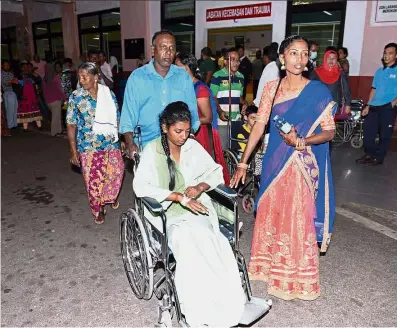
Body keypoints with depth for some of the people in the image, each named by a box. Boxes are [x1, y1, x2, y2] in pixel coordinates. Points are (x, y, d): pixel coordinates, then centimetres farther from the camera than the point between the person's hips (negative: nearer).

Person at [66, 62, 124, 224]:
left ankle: (109, 197, 34)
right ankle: (98, 210, 27)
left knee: (116, 172, 1)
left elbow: (117, 118, 6)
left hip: (111, 143, 2)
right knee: (93, 180, 5)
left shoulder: (108, 93, 0)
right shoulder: (76, 97, -4)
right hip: (88, 146, -1)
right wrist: (73, 150, -6)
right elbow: (71, 125, -3)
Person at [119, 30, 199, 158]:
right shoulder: (137, 77, 2)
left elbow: (191, 110, 6)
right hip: (146, 146, -1)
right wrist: (130, 143, -14)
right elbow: (128, 114, -1)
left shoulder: (184, 76, 7)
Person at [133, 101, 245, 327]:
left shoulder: (193, 146, 8)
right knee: (190, 243, -33)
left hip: (197, 209, 2)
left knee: (200, 241, -31)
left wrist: (200, 187, -8)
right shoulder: (152, 150, -4)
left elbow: (217, 172, 14)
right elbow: (141, 187, -15)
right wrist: (179, 196, -22)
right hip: (169, 214, -2)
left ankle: (221, 310, -24)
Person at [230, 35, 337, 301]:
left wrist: (300, 142, -22)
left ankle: (298, 278, 26)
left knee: (299, 219, 4)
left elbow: (329, 131, -4)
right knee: (270, 214, 13)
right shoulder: (272, 88, 4)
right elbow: (259, 126, 2)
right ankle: (269, 267, 36)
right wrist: (243, 163, -1)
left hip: (303, 166, -3)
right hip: (274, 162, 4)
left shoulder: (318, 91, -5)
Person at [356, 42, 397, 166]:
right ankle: (369, 154, 21)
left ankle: (379, 157, 15)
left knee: (384, 134, 3)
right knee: (368, 131, 6)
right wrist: (368, 105, 12)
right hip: (374, 107, 5)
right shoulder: (379, 71, 15)